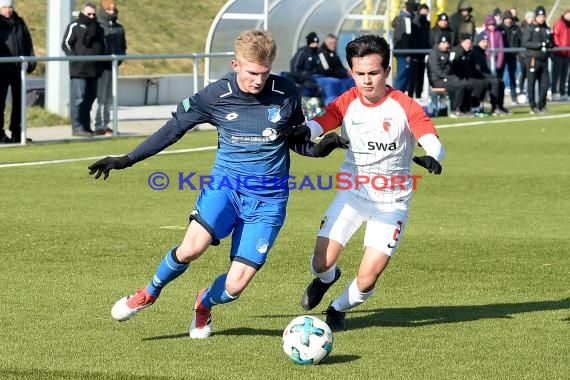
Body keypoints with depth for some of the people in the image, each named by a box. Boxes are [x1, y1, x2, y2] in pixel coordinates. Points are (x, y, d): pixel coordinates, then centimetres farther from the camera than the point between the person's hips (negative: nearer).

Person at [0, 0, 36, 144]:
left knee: (18, 101, 10)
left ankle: (16, 132, 18)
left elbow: (28, 43, 15)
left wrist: (31, 59, 6)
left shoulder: (19, 23, 12)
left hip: (18, 69, 5)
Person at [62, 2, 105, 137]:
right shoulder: (75, 26, -1)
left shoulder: (98, 27, 18)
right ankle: (77, 127, -8)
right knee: (78, 98, -9)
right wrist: (75, 59, -15)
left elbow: (102, 45, 27)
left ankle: (86, 126, 17)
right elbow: (66, 44, -5)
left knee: (89, 98, 10)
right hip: (79, 69, -7)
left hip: (94, 69, 7)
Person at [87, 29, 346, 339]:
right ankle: (150, 292, 4)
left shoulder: (287, 94, -6)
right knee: (191, 248, -29)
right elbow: (174, 128, 5)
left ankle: (204, 304, 32)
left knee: (234, 286, -7)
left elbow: (297, 140, 11)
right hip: (226, 185, 0)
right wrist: (127, 160, 2)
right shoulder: (215, 96, -7)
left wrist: (318, 148, -11)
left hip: (268, 200, 0)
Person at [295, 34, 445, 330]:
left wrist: (431, 158, -49)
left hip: (391, 201, -2)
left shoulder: (405, 106, -14)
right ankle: (326, 278, 32)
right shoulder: (347, 103, -5)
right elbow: (315, 126, -18)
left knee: (367, 279, -11)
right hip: (353, 192, 2)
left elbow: (433, 143, -26)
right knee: (321, 263, -9)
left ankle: (338, 308, 24)